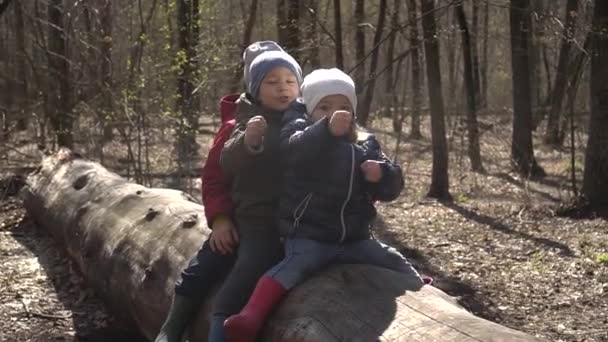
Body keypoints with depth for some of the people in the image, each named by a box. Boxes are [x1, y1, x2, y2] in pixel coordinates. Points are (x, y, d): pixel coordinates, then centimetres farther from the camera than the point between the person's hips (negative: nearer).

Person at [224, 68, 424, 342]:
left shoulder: (365, 146, 12)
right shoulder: (299, 132, -3)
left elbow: (391, 188, 8)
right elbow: (295, 149, -29)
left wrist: (381, 175, -17)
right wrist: (327, 129, -48)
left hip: (354, 239, 5)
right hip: (308, 235, -5)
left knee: (397, 265, 5)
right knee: (297, 264, -33)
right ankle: (251, 316, -46)